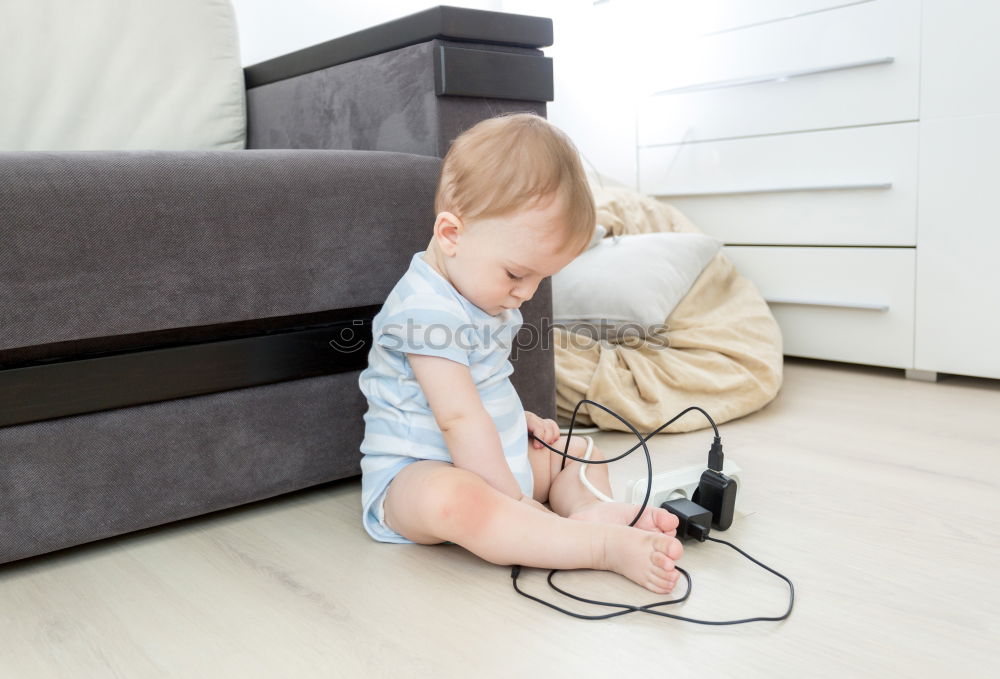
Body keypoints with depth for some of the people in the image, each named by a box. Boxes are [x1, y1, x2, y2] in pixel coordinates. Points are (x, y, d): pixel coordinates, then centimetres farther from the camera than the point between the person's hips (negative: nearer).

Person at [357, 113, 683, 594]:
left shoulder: (487, 294, 9)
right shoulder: (427, 309, -24)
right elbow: (460, 419, -29)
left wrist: (520, 420, 9)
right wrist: (518, 505, -26)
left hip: (498, 459, 10)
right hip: (414, 472, -10)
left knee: (579, 451, 12)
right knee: (452, 500, -42)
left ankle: (590, 509, -19)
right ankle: (607, 546, -44)